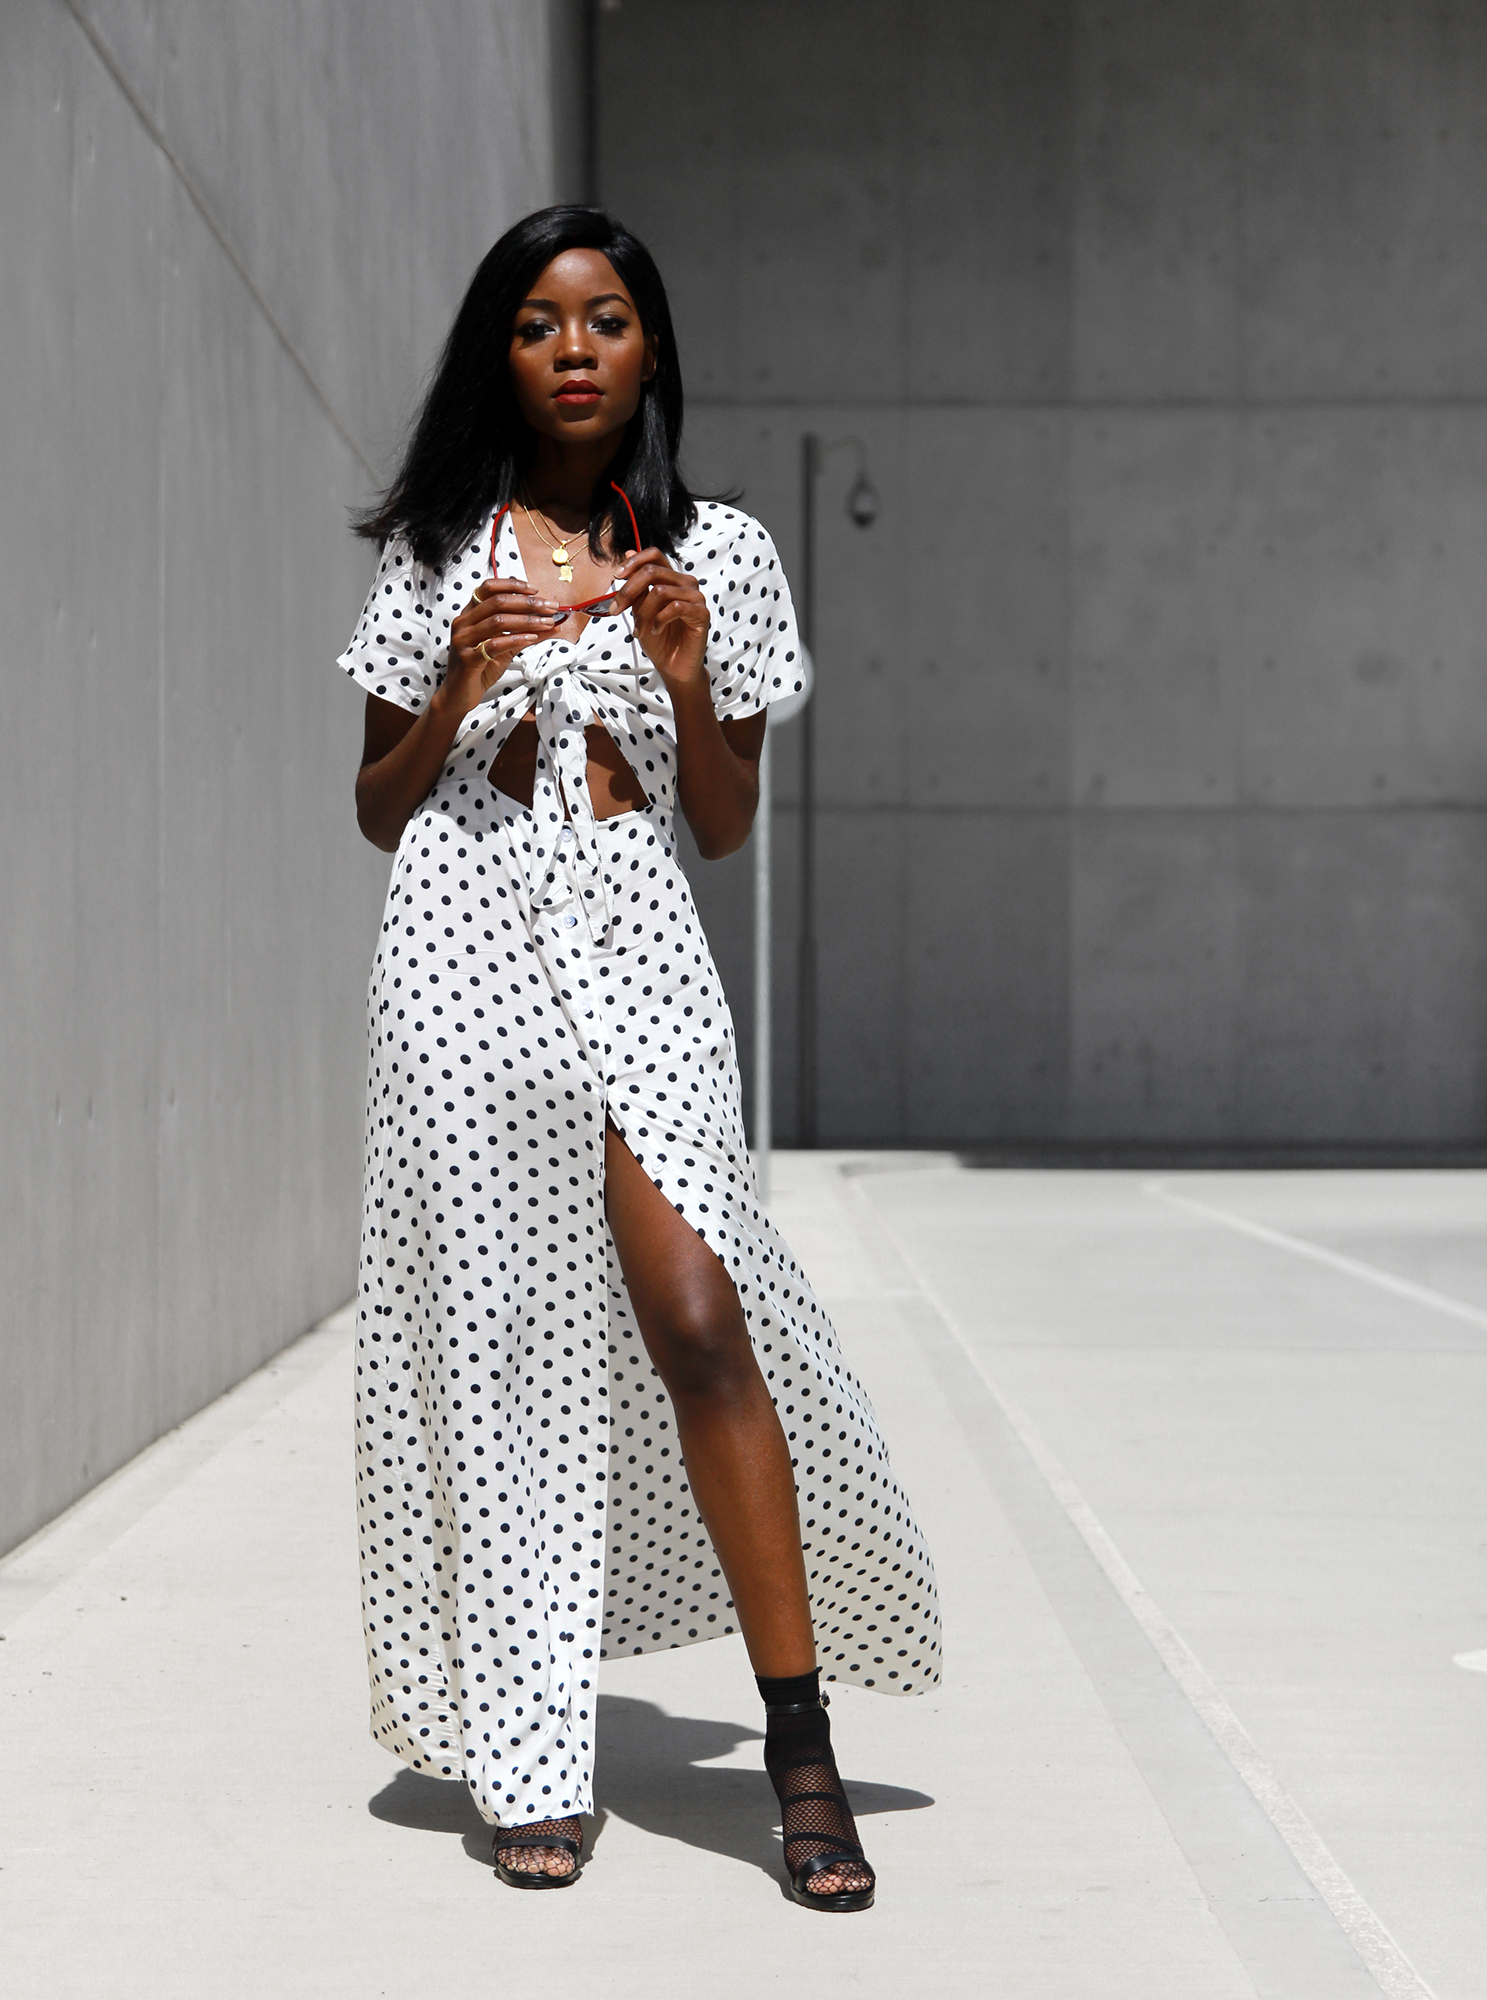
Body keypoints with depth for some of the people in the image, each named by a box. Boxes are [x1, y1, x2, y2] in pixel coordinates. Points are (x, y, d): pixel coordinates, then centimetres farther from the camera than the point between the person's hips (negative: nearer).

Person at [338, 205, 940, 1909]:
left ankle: (801, 1747, -6)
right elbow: (379, 810, 11)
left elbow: (726, 827, 11)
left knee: (697, 1320, -14)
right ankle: (532, 1767, 10)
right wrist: (454, 692, -6)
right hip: (465, 951, 1)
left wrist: (688, 678, -6)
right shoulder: (438, 550, 9)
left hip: (635, 948, 0)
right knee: (501, 1337, 1)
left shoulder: (719, 553, 10)